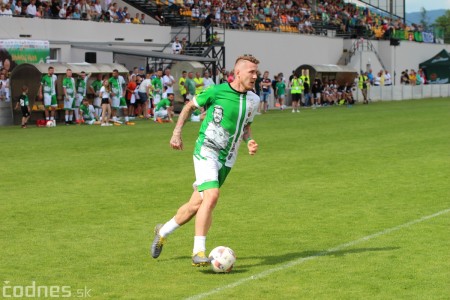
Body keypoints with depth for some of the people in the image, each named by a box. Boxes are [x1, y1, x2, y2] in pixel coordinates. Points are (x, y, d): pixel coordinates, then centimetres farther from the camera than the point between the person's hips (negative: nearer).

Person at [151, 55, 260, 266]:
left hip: (227, 159, 6)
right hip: (206, 151, -6)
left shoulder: (253, 100, 6)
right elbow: (189, 107, 5)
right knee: (211, 196, -25)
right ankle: (199, 252, -19)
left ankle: (163, 232, 33)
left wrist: (249, 142, 1)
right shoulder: (216, 91, -11)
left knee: (197, 204, 9)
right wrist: (177, 132, 2)